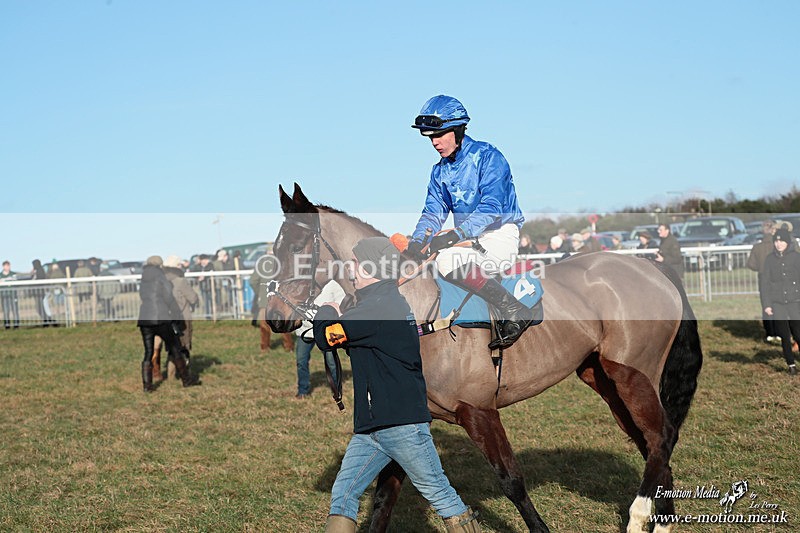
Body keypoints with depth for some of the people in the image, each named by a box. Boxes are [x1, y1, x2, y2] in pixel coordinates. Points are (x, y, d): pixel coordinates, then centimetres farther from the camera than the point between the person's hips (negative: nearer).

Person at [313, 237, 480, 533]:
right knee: (342, 495, 4)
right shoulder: (391, 302, 15)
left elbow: (325, 338, -14)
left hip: (403, 427, -10)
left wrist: (327, 309, 5)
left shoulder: (379, 306, -17)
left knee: (440, 494, 0)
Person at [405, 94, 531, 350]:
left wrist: (455, 235, -33)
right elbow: (433, 212, 6)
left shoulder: (488, 157, -10)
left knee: (448, 259, -33)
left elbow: (491, 208, -21)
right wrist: (416, 242, -15)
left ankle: (515, 310, -27)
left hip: (500, 235, -8)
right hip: (467, 239, 8)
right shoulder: (440, 171, 13)